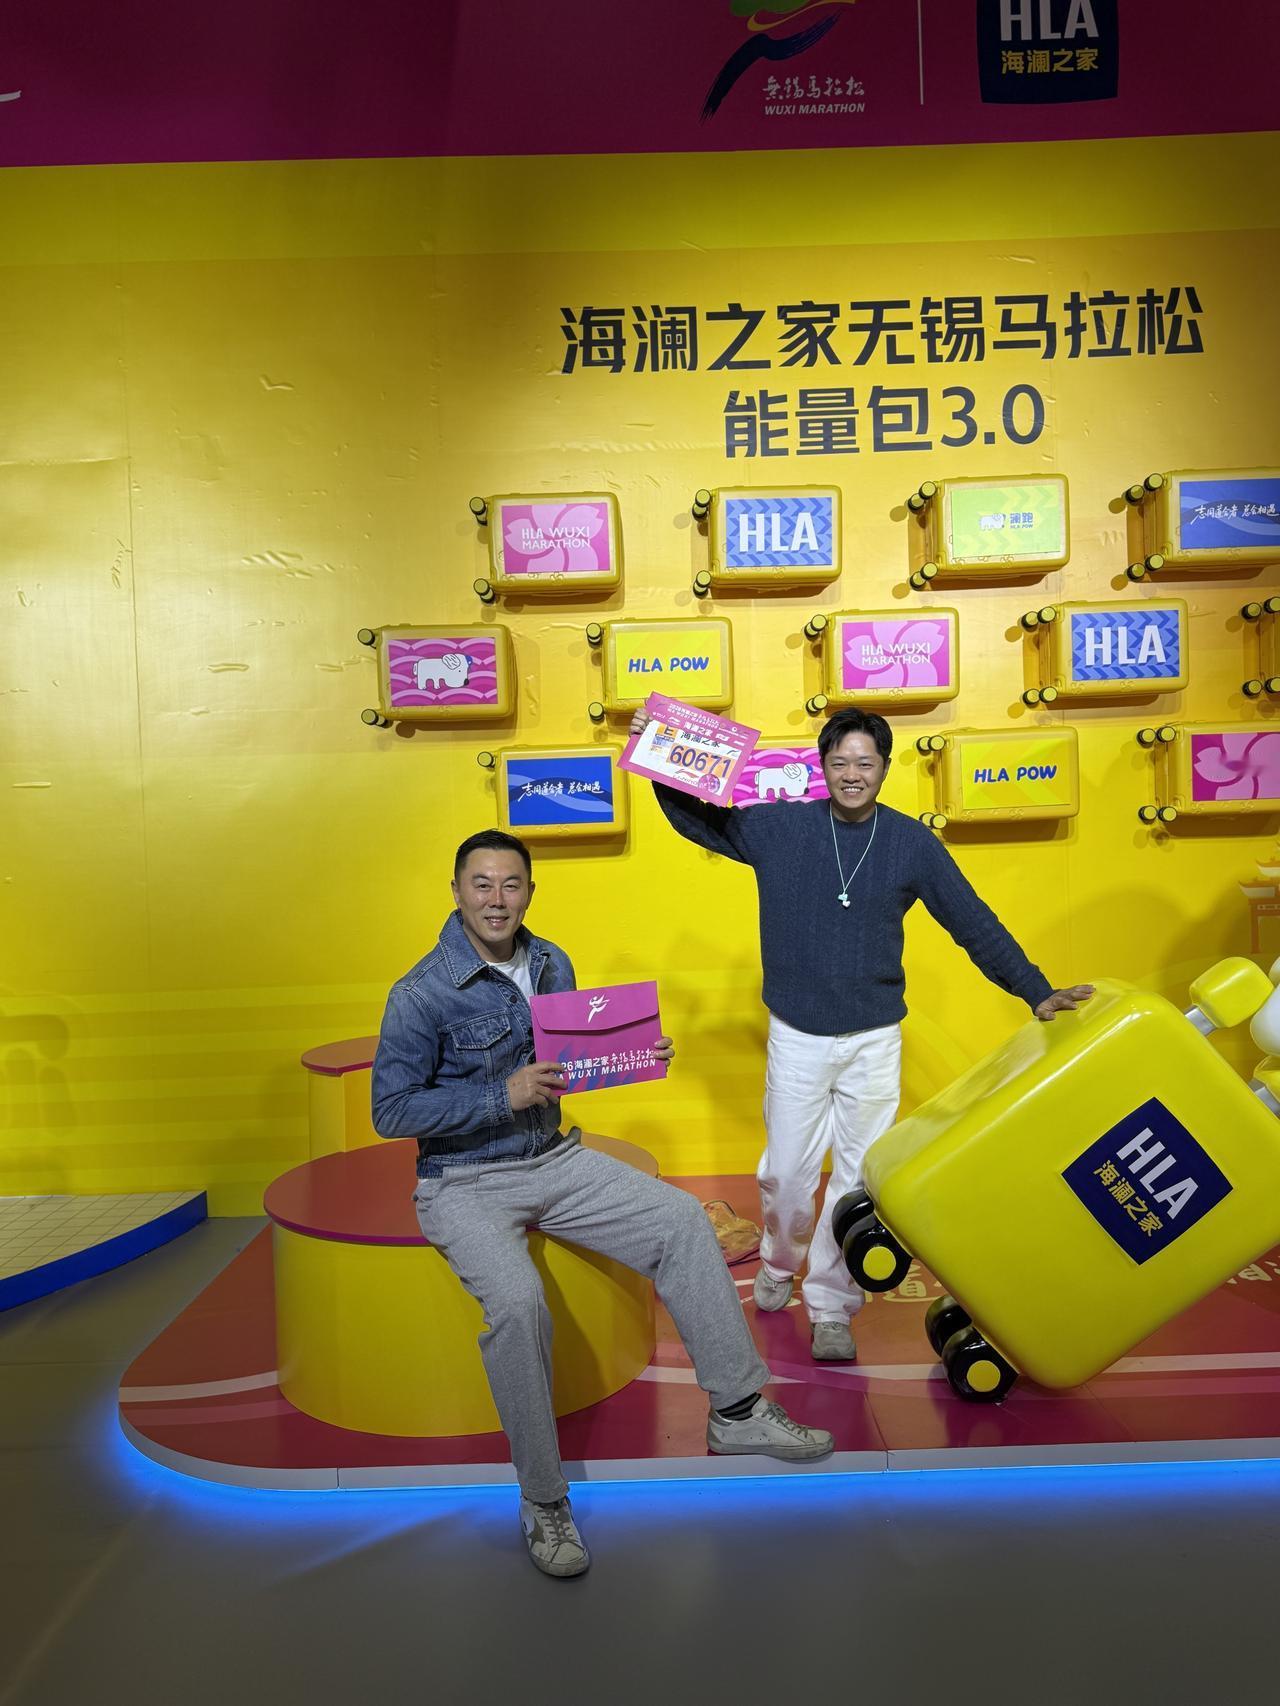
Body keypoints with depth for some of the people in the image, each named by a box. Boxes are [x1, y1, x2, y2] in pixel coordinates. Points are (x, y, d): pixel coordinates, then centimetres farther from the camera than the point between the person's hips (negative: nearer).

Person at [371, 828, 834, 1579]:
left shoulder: (551, 964, 2)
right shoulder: (422, 995, -17)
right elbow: (391, 1111, -17)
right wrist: (504, 1097, -26)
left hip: (552, 1159, 6)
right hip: (465, 1184, -6)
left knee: (683, 1220, -6)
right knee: (518, 1300, -31)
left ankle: (738, 1410, 7)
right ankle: (544, 1502, -10)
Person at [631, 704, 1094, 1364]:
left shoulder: (912, 842, -3)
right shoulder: (780, 827, -4)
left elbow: (975, 924, 1)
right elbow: (698, 818, 7)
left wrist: (1036, 993, -3)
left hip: (874, 1039, 0)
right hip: (796, 1036, 0)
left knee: (860, 1175, 4)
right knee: (786, 1170, 9)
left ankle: (831, 1308, 21)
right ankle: (779, 1265, 39)